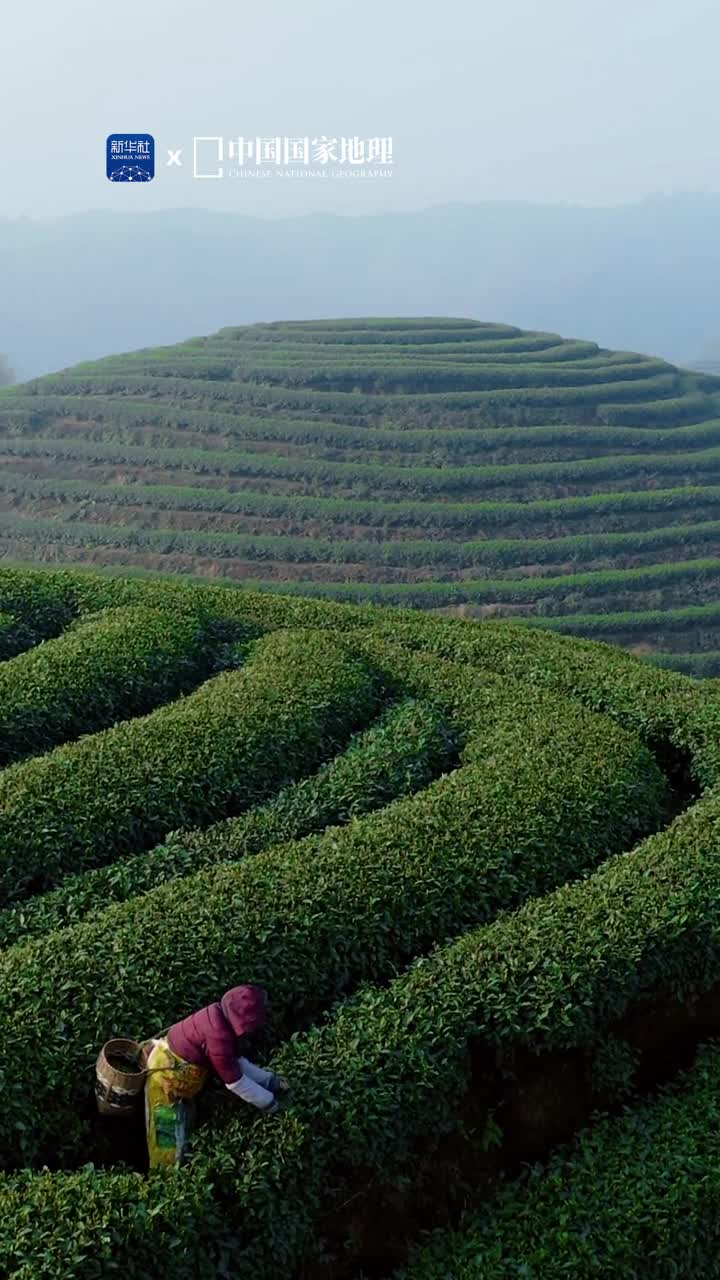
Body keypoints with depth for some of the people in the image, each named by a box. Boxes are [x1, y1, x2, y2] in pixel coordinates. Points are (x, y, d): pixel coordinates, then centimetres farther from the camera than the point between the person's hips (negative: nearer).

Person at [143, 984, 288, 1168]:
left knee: (183, 1130, 23)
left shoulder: (222, 1016, -7)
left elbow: (235, 1061, 7)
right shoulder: (219, 1034, -34)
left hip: (176, 1067, 10)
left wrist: (269, 1080, 5)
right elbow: (234, 1081, -24)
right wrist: (268, 1102, -12)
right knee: (170, 1145, -2)